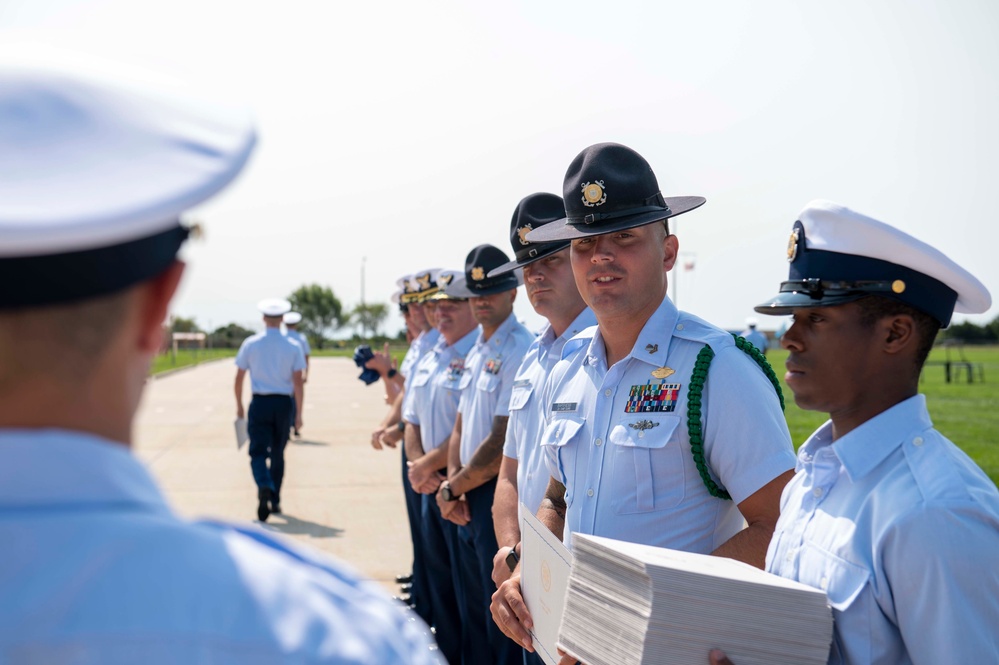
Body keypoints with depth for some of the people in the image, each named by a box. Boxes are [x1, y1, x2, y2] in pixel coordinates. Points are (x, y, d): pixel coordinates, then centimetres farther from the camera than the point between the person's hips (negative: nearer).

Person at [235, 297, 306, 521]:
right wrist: (299, 414, -2)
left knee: (258, 452, -2)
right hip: (283, 404, 1)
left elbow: (239, 377, 2)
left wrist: (239, 405, 14)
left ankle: (264, 487, -31)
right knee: (277, 454, 15)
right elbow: (298, 382, -6)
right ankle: (275, 501, 21)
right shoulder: (293, 347, -1)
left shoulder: (250, 344, -1)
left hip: (259, 404, -1)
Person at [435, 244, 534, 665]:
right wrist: (454, 482, 1)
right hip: (469, 500, 9)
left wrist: (452, 489, -9)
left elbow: (501, 442, -19)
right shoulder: (476, 351, 14)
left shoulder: (521, 351, -16)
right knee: (473, 612, 19)